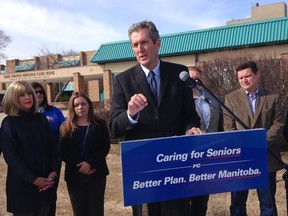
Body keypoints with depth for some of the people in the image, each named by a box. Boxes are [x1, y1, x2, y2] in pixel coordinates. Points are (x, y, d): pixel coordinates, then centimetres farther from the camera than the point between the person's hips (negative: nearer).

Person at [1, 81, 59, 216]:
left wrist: (54, 172, -9)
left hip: (46, 182, 4)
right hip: (21, 185, -4)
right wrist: (33, 179, -17)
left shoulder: (41, 118, 7)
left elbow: (53, 146, 5)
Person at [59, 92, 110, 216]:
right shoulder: (66, 127, 5)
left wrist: (90, 163, -17)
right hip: (74, 175, 1)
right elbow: (63, 152, -1)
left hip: (97, 173, -1)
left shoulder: (99, 124, 4)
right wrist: (79, 166, -13)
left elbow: (105, 147, -4)